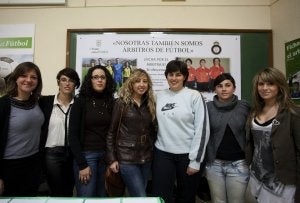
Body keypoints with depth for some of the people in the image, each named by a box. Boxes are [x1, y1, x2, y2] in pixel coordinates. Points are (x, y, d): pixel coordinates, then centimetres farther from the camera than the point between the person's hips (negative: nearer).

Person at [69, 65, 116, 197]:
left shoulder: (111, 102, 5)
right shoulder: (81, 101, -4)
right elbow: (73, 134, -8)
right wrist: (82, 164, -11)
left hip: (106, 155, 3)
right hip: (86, 155, -3)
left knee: (102, 196, 14)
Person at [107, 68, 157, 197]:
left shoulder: (150, 104, 7)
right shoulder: (122, 103, -6)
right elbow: (111, 132, -5)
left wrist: (153, 150, 6)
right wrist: (112, 159, -8)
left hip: (146, 158, 5)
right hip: (126, 158, -4)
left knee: (137, 197, 17)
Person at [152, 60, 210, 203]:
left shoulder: (194, 96, -6)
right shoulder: (159, 96, 4)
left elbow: (202, 129, -8)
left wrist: (195, 160, -10)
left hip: (187, 154, -2)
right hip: (162, 153, 2)